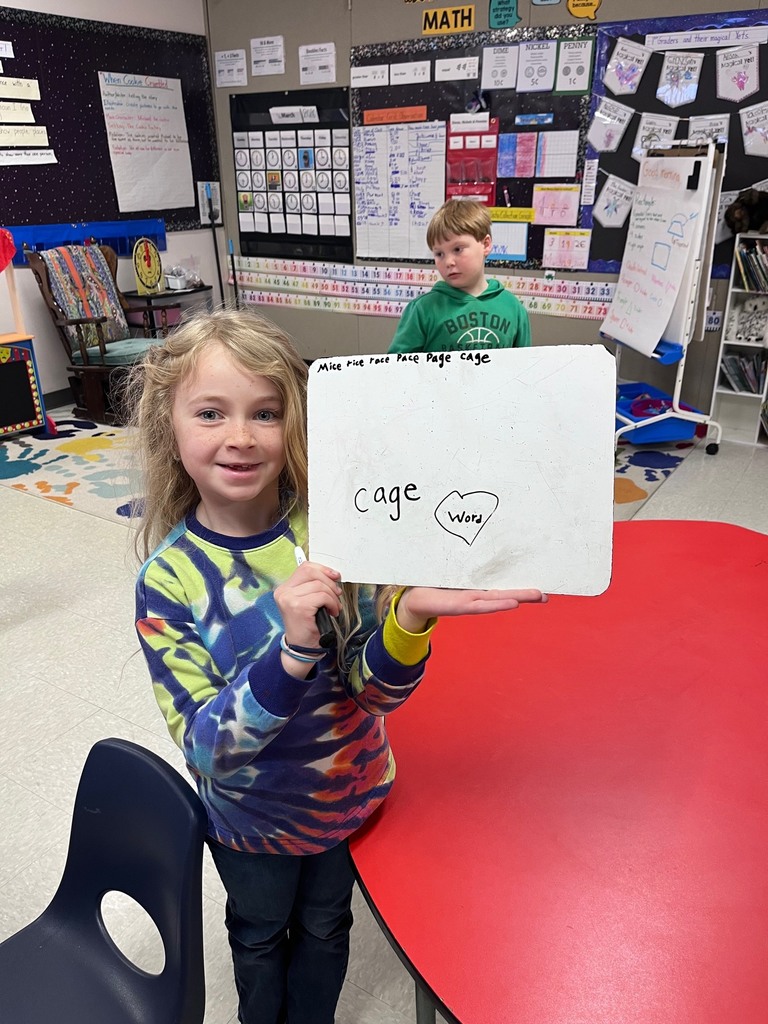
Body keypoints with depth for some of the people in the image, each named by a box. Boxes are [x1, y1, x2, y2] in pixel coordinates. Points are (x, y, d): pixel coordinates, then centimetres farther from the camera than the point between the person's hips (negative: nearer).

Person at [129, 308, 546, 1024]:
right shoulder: (168, 579, -24)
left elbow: (377, 689, -18)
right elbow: (205, 745, -26)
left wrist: (410, 615, -40)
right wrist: (293, 650, -43)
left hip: (353, 790, 1)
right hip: (252, 817, 0)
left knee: (325, 925, 27)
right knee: (261, 935, 28)